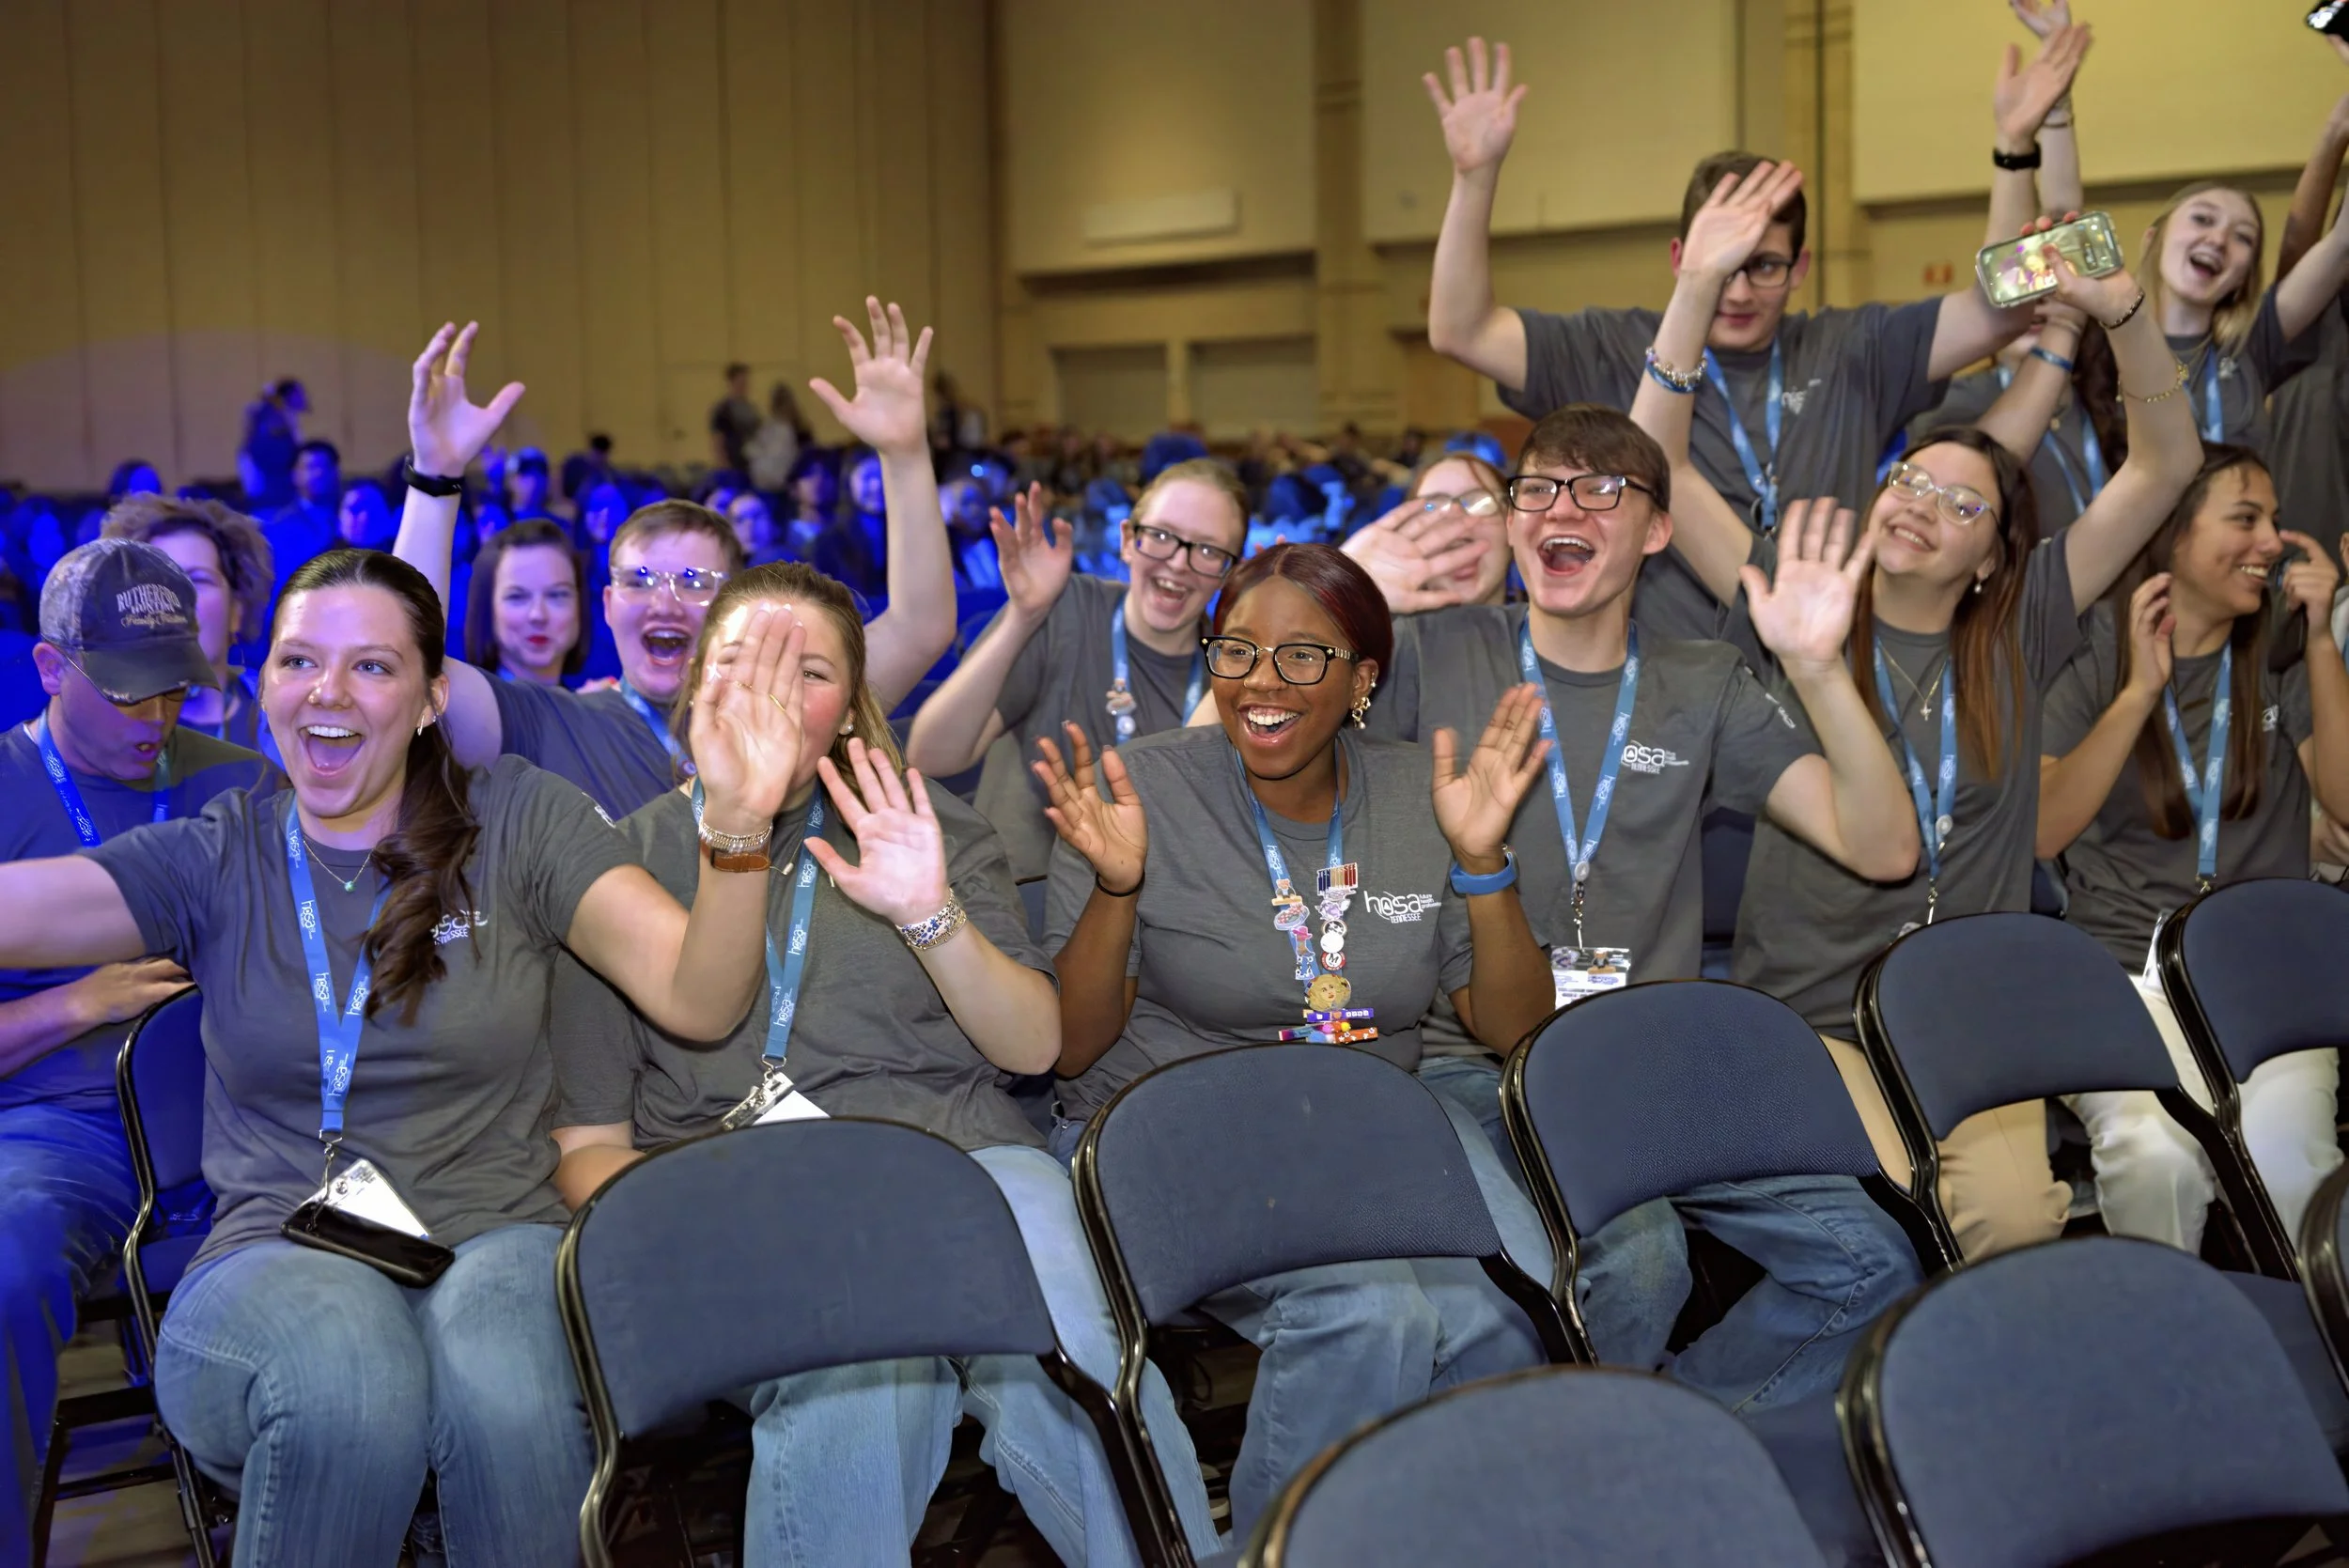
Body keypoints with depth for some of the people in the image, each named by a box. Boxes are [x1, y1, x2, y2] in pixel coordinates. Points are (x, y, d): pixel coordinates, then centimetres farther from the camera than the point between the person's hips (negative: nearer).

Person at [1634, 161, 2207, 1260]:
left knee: (2017, 1220, -20)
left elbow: (2166, 464, 6)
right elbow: (1656, 467, -3)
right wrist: (1697, 287, -12)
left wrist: (2123, 311, -8)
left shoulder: (2018, 634, 10)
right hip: (1808, 1020, -2)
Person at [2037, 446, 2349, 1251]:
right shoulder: (2091, 655, 6)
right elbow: (2040, 834, -6)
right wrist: (2139, 692, -11)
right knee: (2154, 1154, -33)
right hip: (2125, 969, -2)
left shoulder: (2282, 659, 13)